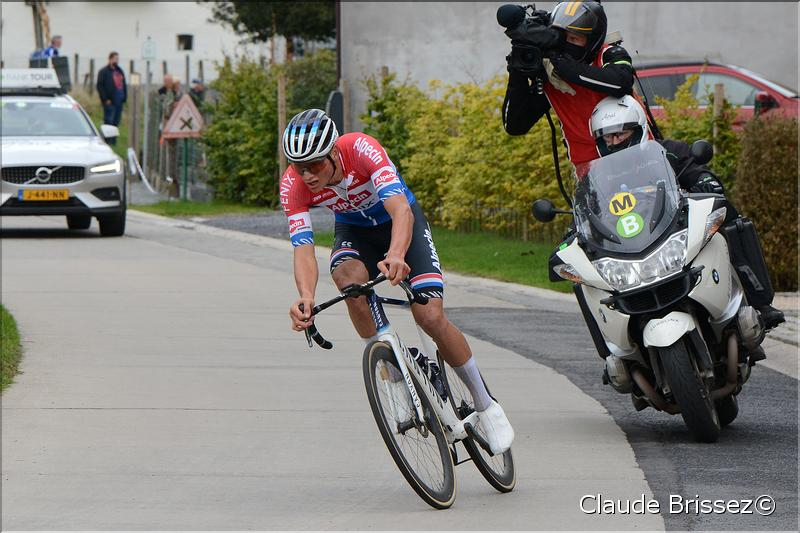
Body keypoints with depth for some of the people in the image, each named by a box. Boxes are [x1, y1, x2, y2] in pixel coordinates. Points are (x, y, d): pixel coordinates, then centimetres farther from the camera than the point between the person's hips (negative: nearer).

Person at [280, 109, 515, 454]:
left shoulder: (361, 149, -36)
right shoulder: (293, 185, -26)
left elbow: (400, 209, -47)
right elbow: (303, 248, -33)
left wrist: (396, 255, -67)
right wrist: (306, 296, -54)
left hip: (401, 222, -2)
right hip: (354, 230, 2)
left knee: (431, 316, -17)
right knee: (348, 277, -34)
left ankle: (486, 406, 3)